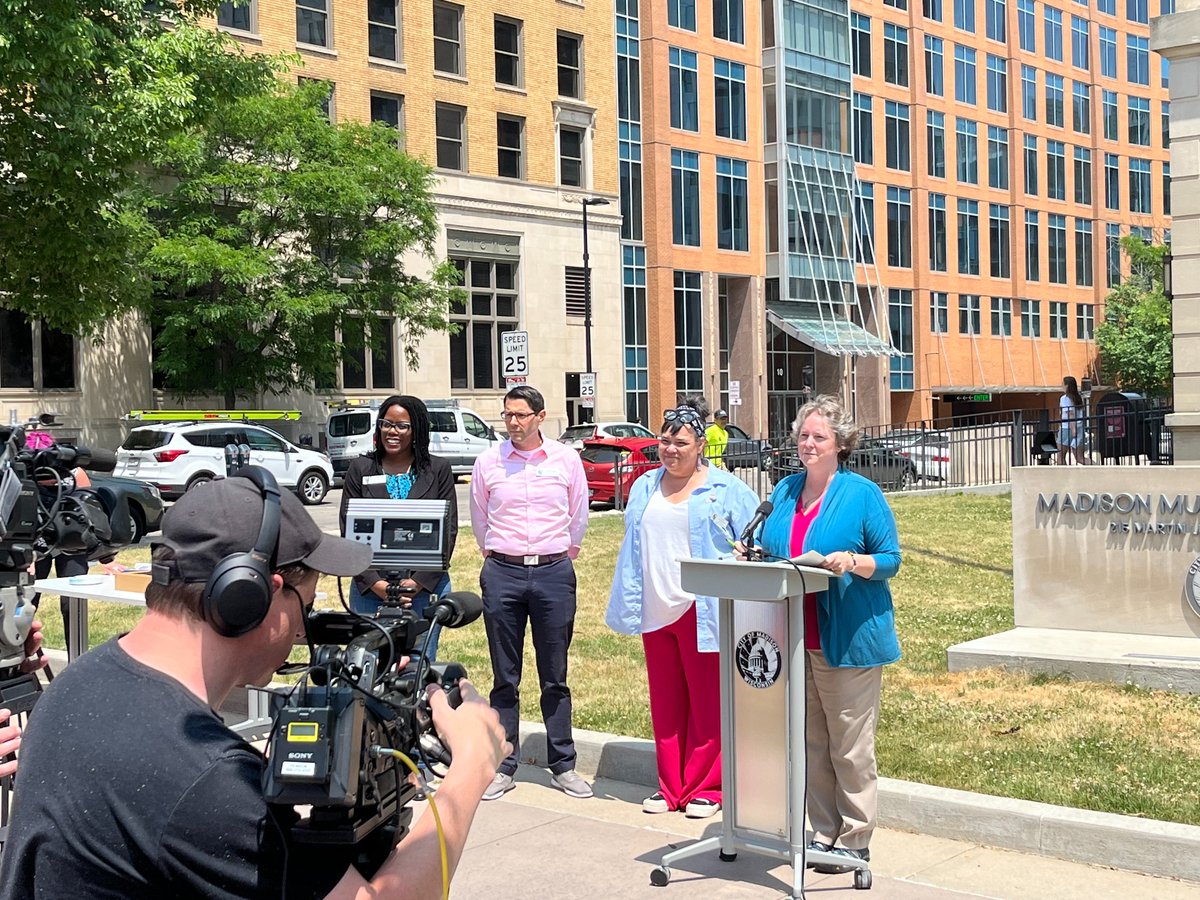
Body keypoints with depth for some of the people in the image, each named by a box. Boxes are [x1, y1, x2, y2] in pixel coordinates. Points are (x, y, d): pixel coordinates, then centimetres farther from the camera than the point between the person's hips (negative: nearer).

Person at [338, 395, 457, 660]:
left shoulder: (438, 470, 6)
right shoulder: (360, 469, 7)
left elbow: (448, 531, 2)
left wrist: (419, 581, -9)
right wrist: (375, 582, -9)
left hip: (426, 587, 0)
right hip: (370, 589, 0)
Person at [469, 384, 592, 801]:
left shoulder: (566, 459, 3)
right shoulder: (488, 462, 3)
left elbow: (579, 515, 15)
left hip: (553, 572, 0)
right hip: (502, 574, 0)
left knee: (555, 677, 5)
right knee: (505, 678, 5)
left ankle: (563, 766, 14)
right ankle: (502, 768, 12)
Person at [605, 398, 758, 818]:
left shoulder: (726, 490, -2)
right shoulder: (645, 487, 13)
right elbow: (632, 546, 19)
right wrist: (629, 602, 13)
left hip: (701, 611, -5)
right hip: (656, 611, 5)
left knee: (707, 703, 2)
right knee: (665, 702, 11)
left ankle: (704, 789, 12)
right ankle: (670, 786, 20)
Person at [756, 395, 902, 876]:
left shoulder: (863, 494, -6)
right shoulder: (785, 491, 11)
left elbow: (890, 558, -5)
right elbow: (770, 550, 20)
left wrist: (853, 562, -22)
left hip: (847, 638, -6)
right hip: (793, 638, 6)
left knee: (850, 747, 2)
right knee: (809, 741, 12)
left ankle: (855, 839, 13)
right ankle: (823, 831, 23)